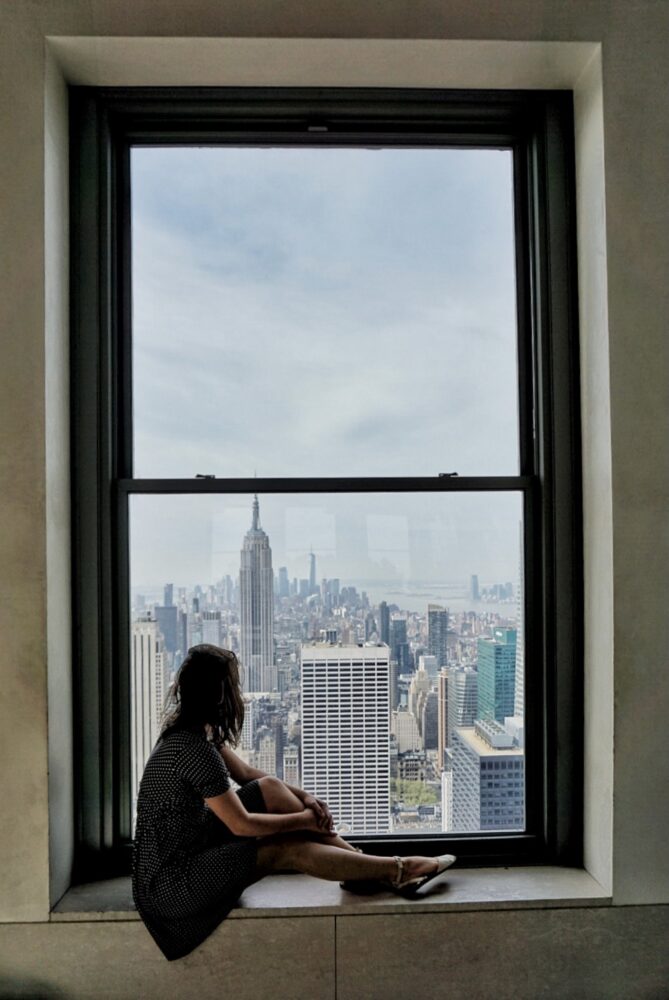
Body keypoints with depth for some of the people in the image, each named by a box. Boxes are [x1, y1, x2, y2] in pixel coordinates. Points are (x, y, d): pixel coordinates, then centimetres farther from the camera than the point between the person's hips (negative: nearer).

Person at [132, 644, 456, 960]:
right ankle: (397, 870, 2)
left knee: (271, 788, 2)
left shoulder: (195, 731, 2)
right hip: (172, 885, -9)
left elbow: (245, 773, 13)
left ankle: (363, 866, 6)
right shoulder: (195, 748, -27)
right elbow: (242, 825, -22)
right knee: (290, 850, -13)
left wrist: (305, 797, 1)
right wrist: (302, 820, -7)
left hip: (190, 844, 9)